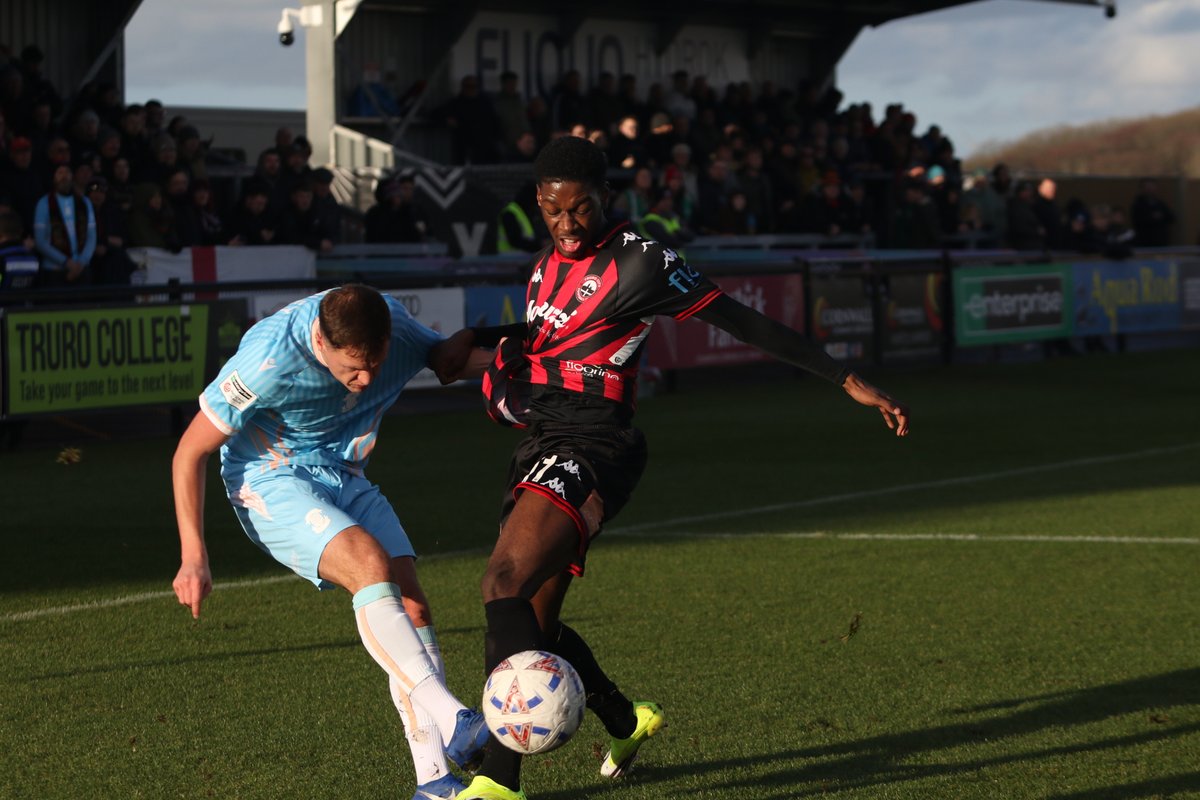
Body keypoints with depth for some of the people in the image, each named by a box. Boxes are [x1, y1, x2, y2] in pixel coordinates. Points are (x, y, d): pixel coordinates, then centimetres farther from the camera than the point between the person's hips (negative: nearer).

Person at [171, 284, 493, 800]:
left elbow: (446, 359, 9)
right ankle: (452, 723, -35)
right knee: (371, 565, -31)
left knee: (411, 602, -11)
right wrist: (194, 556, -21)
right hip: (272, 482, -6)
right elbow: (190, 452, -17)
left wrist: (478, 350, -16)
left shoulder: (394, 323, -14)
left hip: (344, 479, 6)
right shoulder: (271, 358, -28)